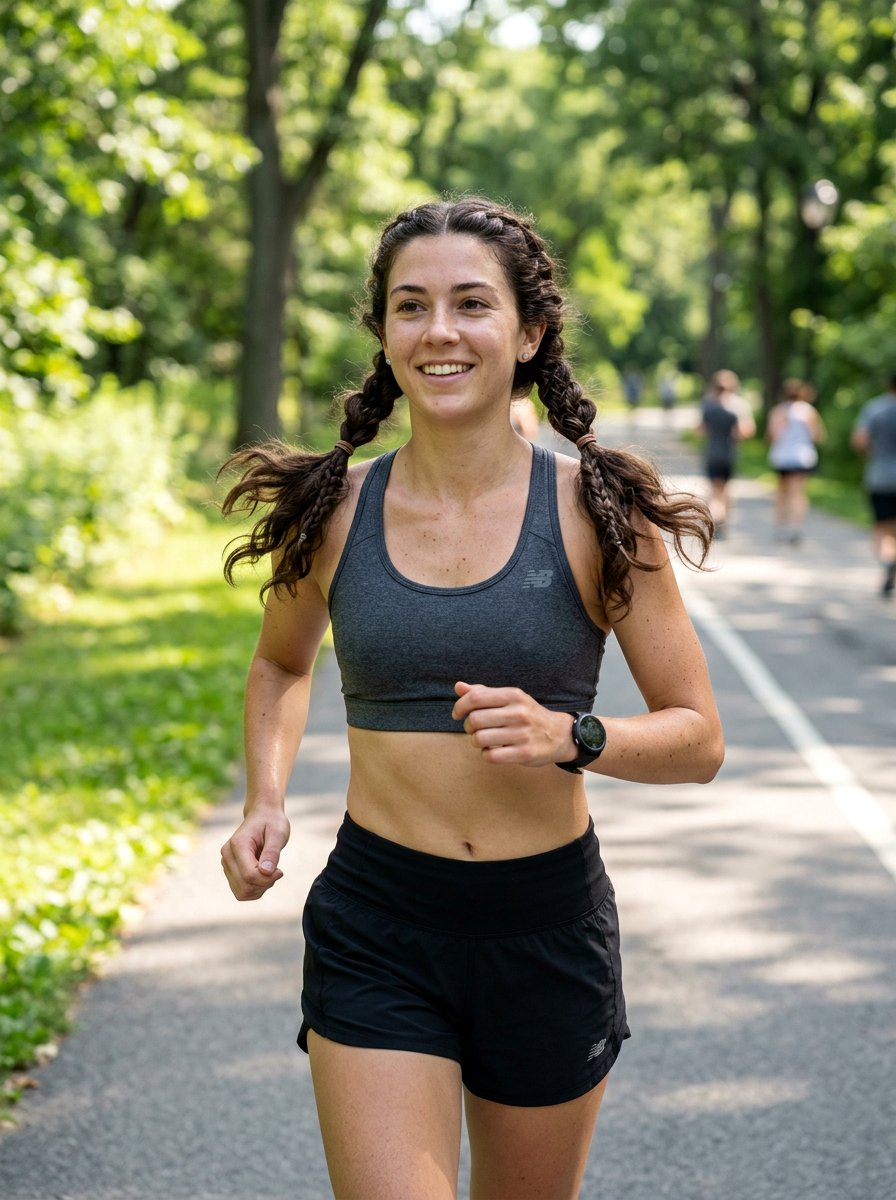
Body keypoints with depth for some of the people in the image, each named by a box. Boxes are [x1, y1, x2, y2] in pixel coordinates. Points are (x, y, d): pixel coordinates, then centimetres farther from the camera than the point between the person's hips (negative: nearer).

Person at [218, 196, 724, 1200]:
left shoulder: (597, 514, -6)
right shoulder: (332, 512, -1)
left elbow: (698, 738, -3)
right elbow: (280, 665, 19)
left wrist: (567, 736, -22)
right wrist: (264, 801, 2)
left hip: (550, 929, 0)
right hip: (375, 932, 0)